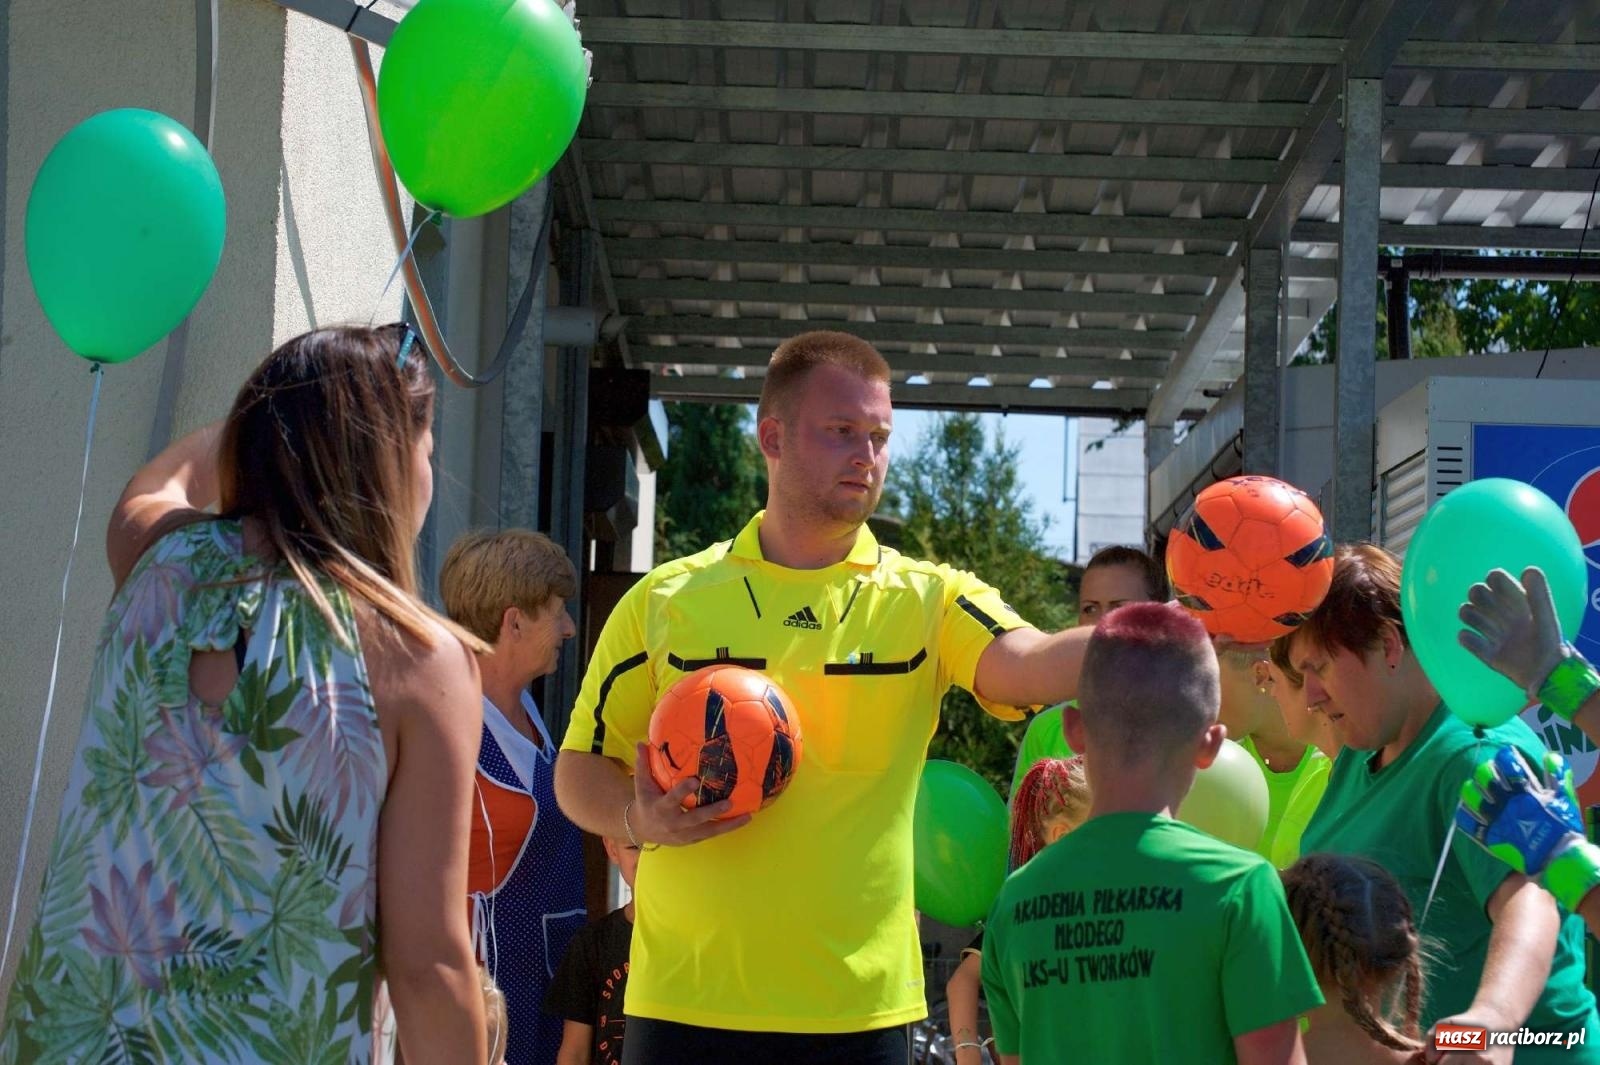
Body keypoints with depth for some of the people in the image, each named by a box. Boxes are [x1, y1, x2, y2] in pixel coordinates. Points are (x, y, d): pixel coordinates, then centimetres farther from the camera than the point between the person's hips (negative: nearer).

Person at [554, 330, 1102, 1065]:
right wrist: (639, 820, -13)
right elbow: (580, 770, 9)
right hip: (686, 1003, 0)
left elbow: (1032, 666, -17)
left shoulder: (927, 599, 2)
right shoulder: (664, 600, 5)